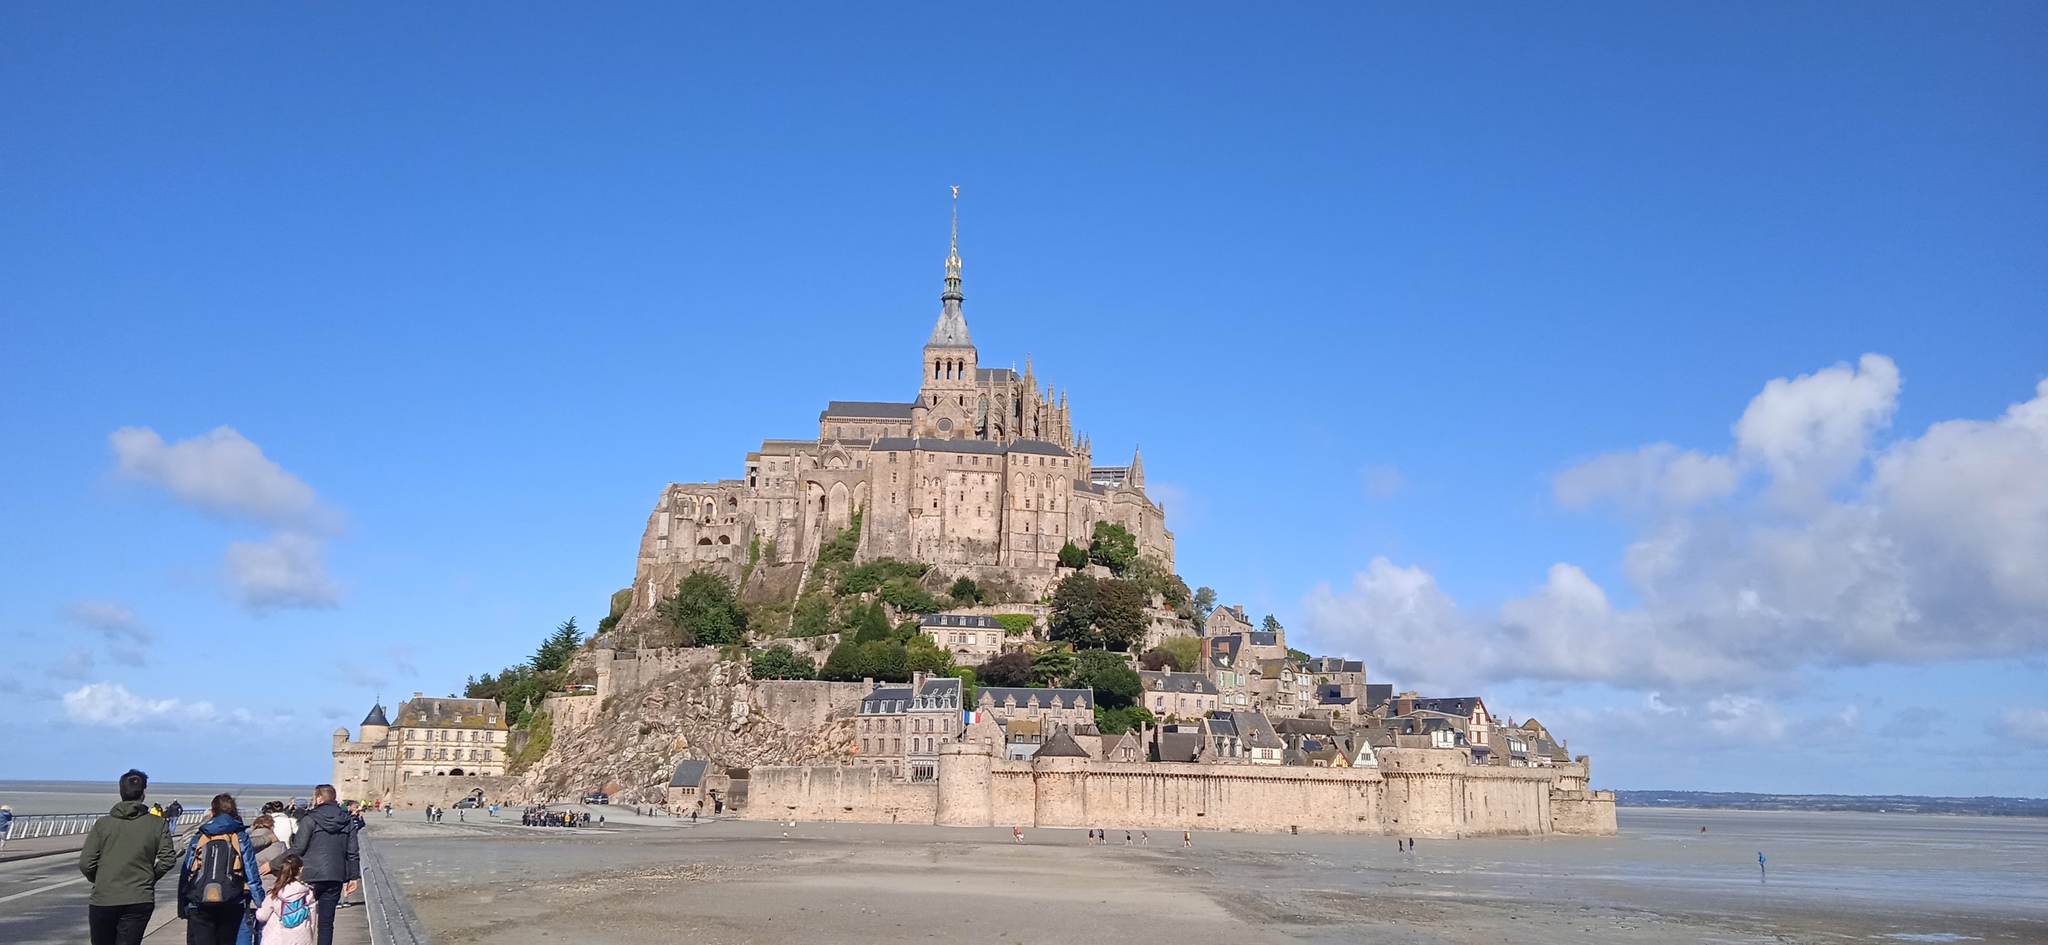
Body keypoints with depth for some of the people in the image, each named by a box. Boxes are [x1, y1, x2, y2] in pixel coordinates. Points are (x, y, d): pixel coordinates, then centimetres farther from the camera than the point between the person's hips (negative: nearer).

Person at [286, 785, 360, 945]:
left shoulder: (311, 819, -7)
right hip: (336, 877, 4)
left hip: (311, 875, -4)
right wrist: (354, 876, 11)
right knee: (327, 920, 6)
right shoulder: (348, 820, 7)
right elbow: (353, 852, 7)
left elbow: (298, 848, -10)